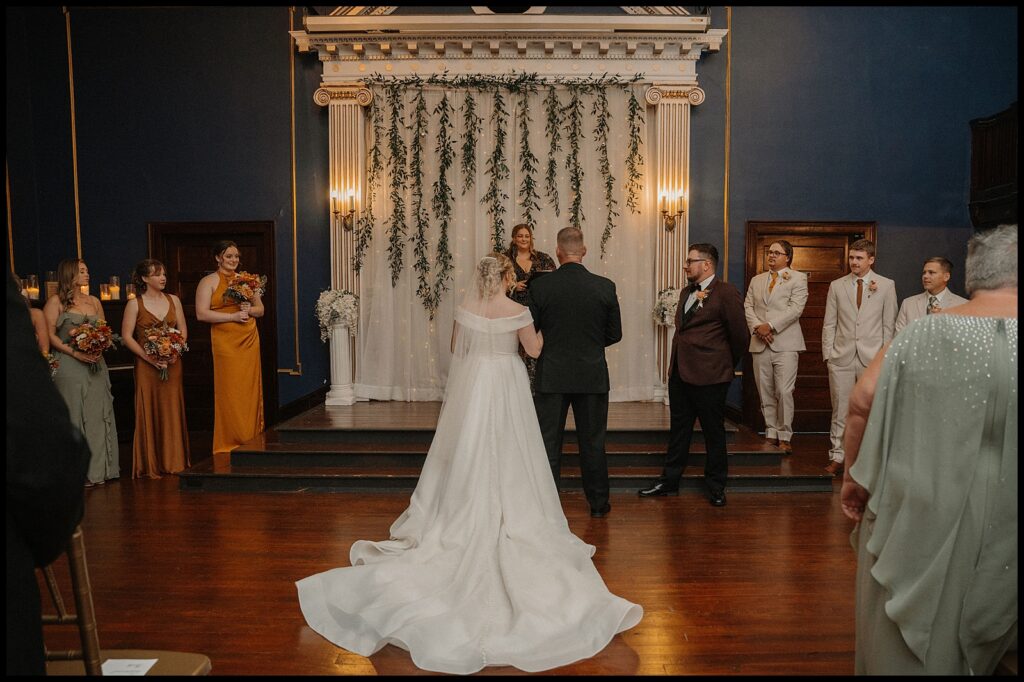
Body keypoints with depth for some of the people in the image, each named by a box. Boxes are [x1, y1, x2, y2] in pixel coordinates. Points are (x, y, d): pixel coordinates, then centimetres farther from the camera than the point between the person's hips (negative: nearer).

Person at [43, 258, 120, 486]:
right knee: (75, 416, -2)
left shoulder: (94, 301, 14)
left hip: (95, 365, 5)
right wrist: (75, 353, -16)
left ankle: (100, 468, 13)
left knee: (98, 415, 6)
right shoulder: (56, 301, -1)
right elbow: (50, 335, -7)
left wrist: (99, 349, -5)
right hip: (69, 366, -5)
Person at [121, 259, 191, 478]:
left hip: (172, 363, 3)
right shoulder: (134, 304, -2)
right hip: (146, 365, -3)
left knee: (172, 412, 5)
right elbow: (126, 337, -6)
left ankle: (174, 461, 14)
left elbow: (183, 330, 9)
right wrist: (150, 358, -15)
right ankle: (150, 466, 8)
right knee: (149, 413, 0)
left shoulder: (173, 300, 8)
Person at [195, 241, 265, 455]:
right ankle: (231, 442, 6)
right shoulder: (209, 282, 1)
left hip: (250, 341, 4)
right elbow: (201, 314, -9)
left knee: (250, 390, 4)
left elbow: (261, 309, 18)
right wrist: (232, 316, -14)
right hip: (225, 342, -4)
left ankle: (252, 440, 12)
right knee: (229, 392, -3)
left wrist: (249, 310, -4)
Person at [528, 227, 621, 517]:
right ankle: (598, 503, 24)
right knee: (593, 442, 13)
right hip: (593, 376, 1)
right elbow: (614, 334, 2)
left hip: (551, 376, -1)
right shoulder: (605, 287, -6)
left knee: (549, 442, 9)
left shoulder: (540, 286, -9)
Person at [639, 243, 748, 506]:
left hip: (709, 376, -7)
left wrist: (727, 365, 5)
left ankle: (716, 486, 20)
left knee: (714, 432, 7)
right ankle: (669, 481, 25)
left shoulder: (726, 293, -10)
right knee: (678, 430, 14)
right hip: (679, 373, 7)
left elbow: (740, 335, -7)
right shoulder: (686, 293, 13)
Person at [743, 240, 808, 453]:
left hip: (785, 343, -4)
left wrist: (770, 326, -15)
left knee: (784, 392, -9)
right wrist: (757, 328, -8)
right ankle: (771, 433, 14)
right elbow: (747, 307, 10)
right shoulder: (756, 280, 19)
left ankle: (784, 436, 0)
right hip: (760, 344, 4)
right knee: (765, 393, 6)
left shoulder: (798, 278, 4)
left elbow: (795, 309, -8)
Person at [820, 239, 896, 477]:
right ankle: (836, 457, 11)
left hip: (872, 358, -1)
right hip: (841, 358, 1)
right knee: (840, 411, 4)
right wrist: (828, 354, 1)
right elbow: (829, 324, 7)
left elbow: (888, 325, 4)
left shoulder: (886, 286, 4)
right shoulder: (837, 286, 7)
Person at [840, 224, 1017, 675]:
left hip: (912, 513, 0)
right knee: (973, 642, 23)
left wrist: (854, 477, 3)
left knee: (899, 642, 17)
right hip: (999, 531, 0)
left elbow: (861, 403, -9)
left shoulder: (921, 332, -6)